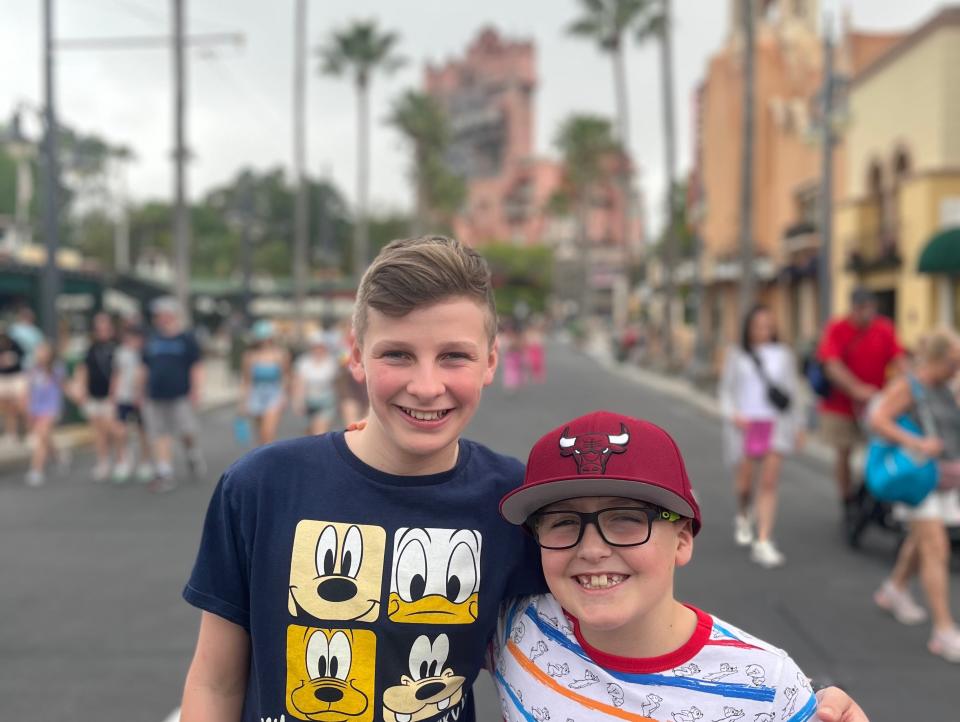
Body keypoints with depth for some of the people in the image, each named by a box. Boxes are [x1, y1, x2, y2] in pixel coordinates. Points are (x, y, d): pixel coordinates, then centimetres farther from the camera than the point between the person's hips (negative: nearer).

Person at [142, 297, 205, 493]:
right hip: (156, 396, 4)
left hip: (180, 396, -3)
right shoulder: (152, 339, 13)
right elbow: (145, 368, 19)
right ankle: (164, 474, 2)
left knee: (187, 433, -4)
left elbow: (197, 367, 2)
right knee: (160, 436, 0)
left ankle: (194, 456, 27)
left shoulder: (187, 338, 3)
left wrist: (195, 391, -7)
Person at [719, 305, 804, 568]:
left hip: (776, 424, 0)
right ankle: (743, 516, 39)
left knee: (769, 482, -8)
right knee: (744, 481, 5)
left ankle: (763, 543, -8)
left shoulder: (783, 354, 10)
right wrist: (733, 414, -12)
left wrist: (798, 425, 13)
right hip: (746, 424, 0)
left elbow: (792, 391, 14)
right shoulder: (736, 355, 7)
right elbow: (727, 390, 5)